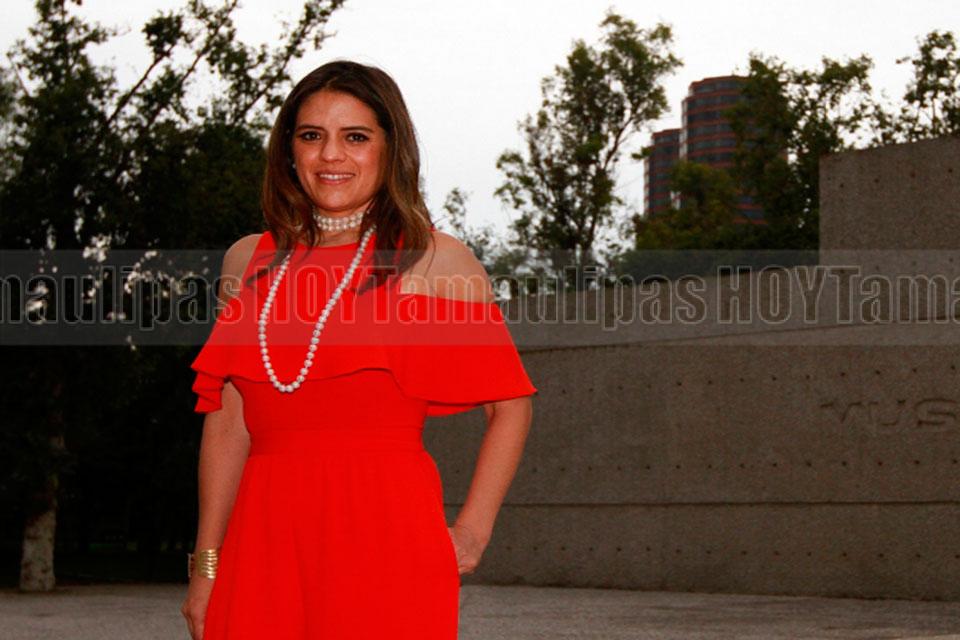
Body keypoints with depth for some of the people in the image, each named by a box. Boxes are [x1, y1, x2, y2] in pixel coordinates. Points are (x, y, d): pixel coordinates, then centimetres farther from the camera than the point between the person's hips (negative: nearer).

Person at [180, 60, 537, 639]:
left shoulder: (436, 261, 4)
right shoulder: (251, 261, 14)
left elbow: (511, 404, 5)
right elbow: (228, 421, 13)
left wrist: (470, 535, -3)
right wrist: (206, 565, 8)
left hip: (386, 538, -3)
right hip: (264, 542, 3)